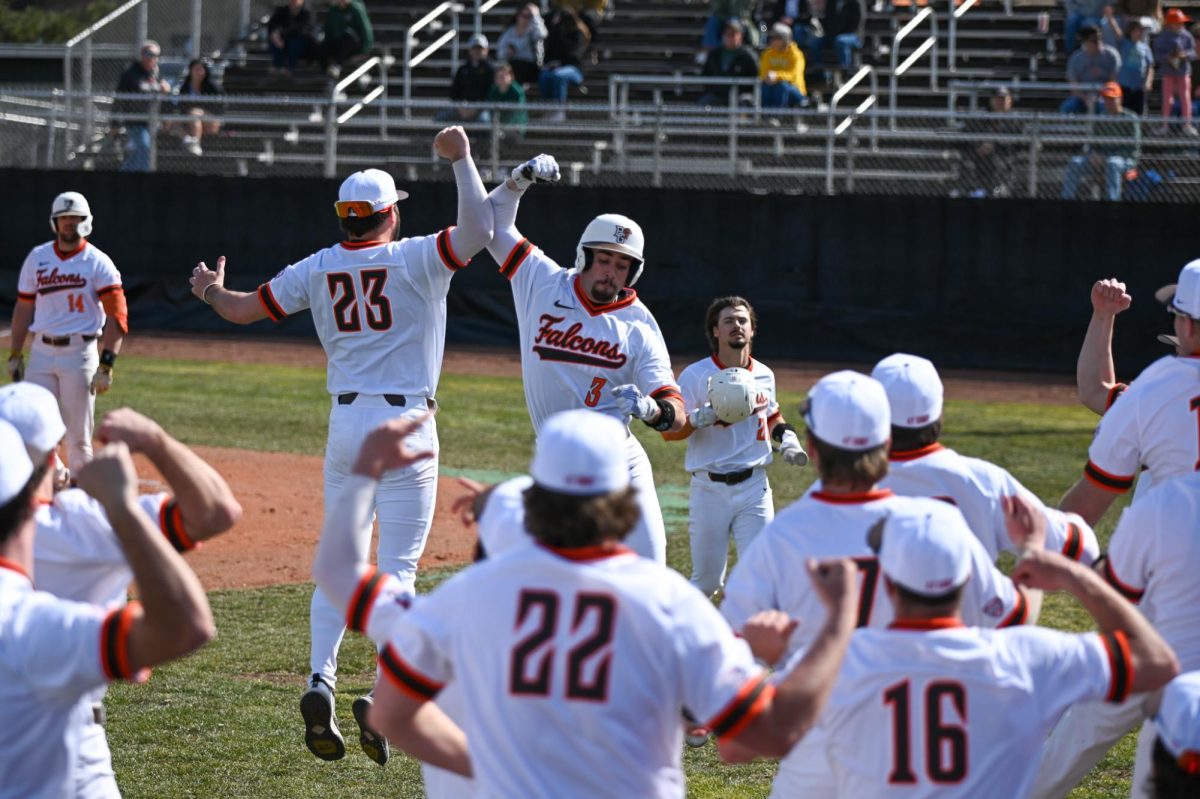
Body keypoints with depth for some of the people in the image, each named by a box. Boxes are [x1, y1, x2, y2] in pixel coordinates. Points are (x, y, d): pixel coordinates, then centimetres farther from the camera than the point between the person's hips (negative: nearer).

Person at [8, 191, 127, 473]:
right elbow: (23, 309, 15)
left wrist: (106, 365, -14)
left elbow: (117, 316, -8)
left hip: (80, 352, -3)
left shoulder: (98, 263, -4)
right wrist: (15, 355, 11)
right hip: (41, 352, 3)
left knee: (78, 435, -1)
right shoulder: (37, 258, 8)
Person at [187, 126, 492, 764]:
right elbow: (477, 228, -21)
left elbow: (242, 310, 11)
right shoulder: (415, 259, -7)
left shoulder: (317, 270, 4)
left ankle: (321, 681, -5)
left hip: (345, 424, 4)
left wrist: (210, 291, 32)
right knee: (396, 568, -2)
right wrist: (461, 160, -12)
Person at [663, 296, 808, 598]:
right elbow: (669, 431, -10)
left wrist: (786, 436, 8)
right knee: (706, 581, 4)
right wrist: (702, 417, -29)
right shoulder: (695, 376, -7)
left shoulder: (764, 376, 8)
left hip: (754, 487, 3)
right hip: (709, 490, -3)